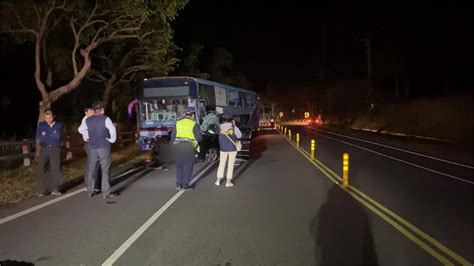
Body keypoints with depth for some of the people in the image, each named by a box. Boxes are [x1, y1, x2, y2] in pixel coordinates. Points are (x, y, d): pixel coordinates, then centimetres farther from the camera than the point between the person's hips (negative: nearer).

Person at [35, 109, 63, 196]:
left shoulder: (59, 125, 9)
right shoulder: (41, 125, 12)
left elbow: (57, 136, -5)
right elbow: (38, 138, 2)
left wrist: (45, 135, 0)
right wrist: (52, 136, -3)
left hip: (55, 149, -1)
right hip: (44, 149, 1)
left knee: (55, 168, -9)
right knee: (41, 169, -8)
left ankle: (55, 189, -1)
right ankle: (42, 190, -5)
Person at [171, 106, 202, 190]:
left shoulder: (178, 123, 8)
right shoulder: (194, 124, -5)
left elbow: (173, 135, 9)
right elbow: (199, 137, -6)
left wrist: (174, 143, 22)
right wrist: (199, 138, 16)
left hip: (178, 146, 4)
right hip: (189, 147, -4)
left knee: (179, 165, 15)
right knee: (188, 166, 5)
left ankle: (179, 184, 18)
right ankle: (186, 185, 7)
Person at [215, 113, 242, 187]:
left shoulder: (220, 127, -7)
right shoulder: (234, 127, -12)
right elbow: (239, 135, -1)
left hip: (223, 148, 2)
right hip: (232, 148, -2)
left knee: (221, 164, 15)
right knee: (230, 165, 6)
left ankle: (218, 180, 17)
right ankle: (228, 182, 8)